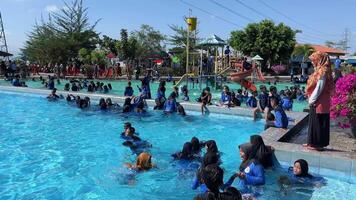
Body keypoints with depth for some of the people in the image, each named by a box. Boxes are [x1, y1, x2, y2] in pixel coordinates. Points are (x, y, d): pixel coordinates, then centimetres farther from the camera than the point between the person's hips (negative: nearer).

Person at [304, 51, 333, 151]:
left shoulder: (322, 72, -16)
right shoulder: (319, 71, 12)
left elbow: (319, 88, -20)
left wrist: (312, 100, -14)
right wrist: (311, 100, 13)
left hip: (319, 103, -9)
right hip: (316, 102, 9)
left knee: (318, 123, 0)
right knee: (314, 123, 16)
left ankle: (318, 144, 10)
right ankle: (313, 142, 26)